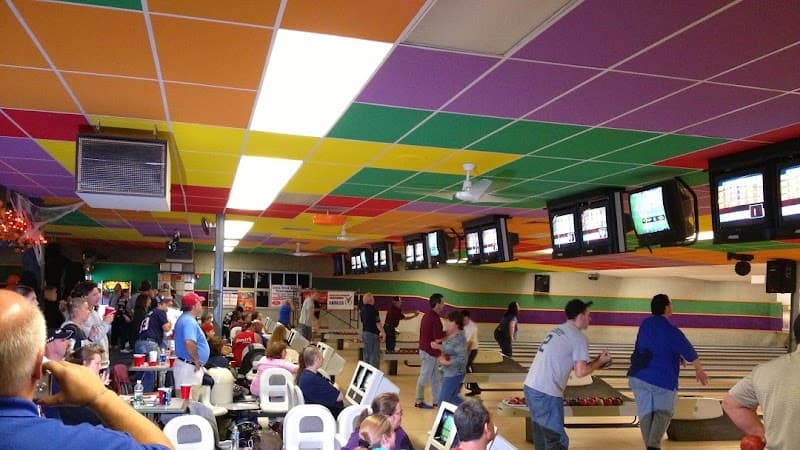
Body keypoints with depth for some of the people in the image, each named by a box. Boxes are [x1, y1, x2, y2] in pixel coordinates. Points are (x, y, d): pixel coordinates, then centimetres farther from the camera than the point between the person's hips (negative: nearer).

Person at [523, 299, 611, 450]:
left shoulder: (557, 330, 17)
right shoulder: (579, 338, -8)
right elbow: (581, 371, -12)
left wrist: (594, 362, 21)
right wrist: (600, 361, 6)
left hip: (531, 387, 9)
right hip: (546, 393, -9)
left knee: (541, 435, 19)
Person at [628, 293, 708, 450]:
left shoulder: (645, 324, 4)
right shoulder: (671, 331, -15)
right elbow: (689, 351, -2)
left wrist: (674, 355, 27)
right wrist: (699, 370, 15)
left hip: (639, 377, 5)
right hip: (663, 380, -5)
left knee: (646, 414, 11)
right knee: (663, 413, 8)